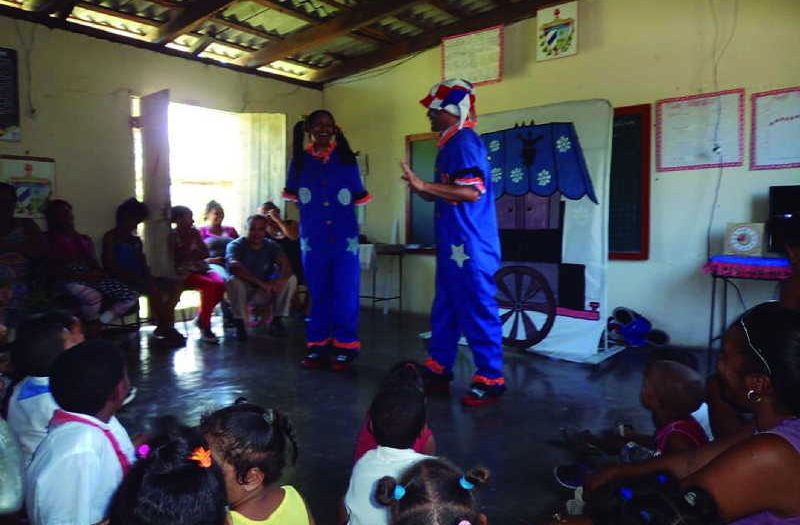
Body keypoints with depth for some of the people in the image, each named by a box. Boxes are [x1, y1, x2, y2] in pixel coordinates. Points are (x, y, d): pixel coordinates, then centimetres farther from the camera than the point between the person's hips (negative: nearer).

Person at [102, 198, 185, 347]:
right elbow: (110, 266, -10)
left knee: (175, 284, -11)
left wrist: (149, 276, -4)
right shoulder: (111, 237, 1)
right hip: (122, 281, -7)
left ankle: (163, 326, -16)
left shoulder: (136, 240, 22)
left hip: (139, 279, 7)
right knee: (153, 288, -33)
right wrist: (132, 276, -19)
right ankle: (166, 329, -24)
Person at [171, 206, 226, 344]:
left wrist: (197, 238, 0)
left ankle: (202, 318, -6)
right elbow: (176, 259, -9)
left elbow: (206, 254, 12)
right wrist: (188, 244, -11)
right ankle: (205, 327, -22)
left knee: (220, 283, -26)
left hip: (201, 268, 5)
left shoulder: (194, 233, 15)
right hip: (184, 273, -5)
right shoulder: (172, 236, 0)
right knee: (210, 285, -32)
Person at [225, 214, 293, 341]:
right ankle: (239, 324, -18)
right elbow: (234, 266, -32)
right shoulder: (236, 245, -11)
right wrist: (260, 283, -44)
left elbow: (286, 265, -19)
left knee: (290, 279, -18)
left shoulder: (271, 246, -1)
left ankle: (276, 321, -8)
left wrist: (280, 281, -42)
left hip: (265, 294, 3)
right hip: (243, 292, -2)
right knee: (234, 281, -33)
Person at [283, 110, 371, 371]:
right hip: (313, 239, 1)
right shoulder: (299, 160, 6)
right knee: (318, 294, 9)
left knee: (345, 294, 0)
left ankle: (345, 348, 10)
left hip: (345, 238, -1)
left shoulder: (347, 159, 4)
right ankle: (318, 346, 19)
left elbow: (358, 197, 11)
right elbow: (292, 196, 16)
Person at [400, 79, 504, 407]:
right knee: (444, 310, 15)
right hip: (454, 244, 10)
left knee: (477, 312, -3)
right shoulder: (452, 144, 18)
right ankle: (438, 371, 26)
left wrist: (425, 186, -22)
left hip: (470, 246, -10)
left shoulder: (464, 141, -12)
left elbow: (473, 191, -24)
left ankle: (490, 381, 8)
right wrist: (425, 192, 8)